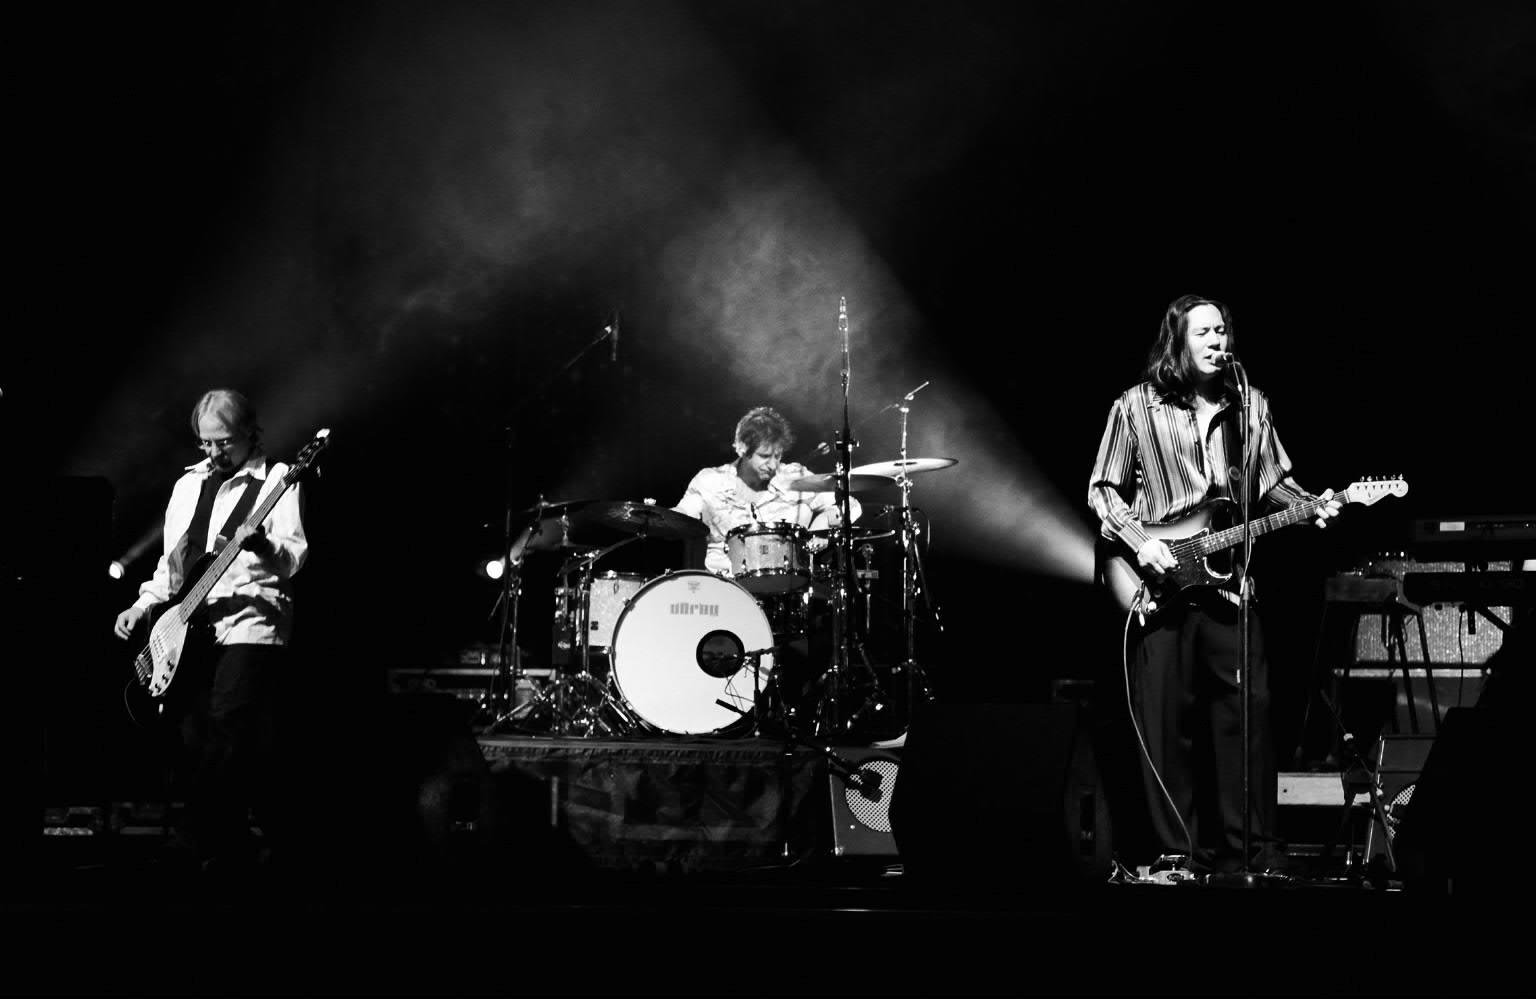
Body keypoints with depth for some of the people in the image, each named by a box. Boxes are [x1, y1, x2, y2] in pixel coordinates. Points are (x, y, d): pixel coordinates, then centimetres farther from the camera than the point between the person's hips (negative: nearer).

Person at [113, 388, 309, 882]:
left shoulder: (277, 479, 2)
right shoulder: (188, 485, 19)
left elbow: (293, 557, -11)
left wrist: (265, 547, -32)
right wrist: (144, 606, 10)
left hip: (251, 623, -6)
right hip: (190, 630, 6)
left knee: (229, 725, -19)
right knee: (192, 735, 0)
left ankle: (202, 840, -12)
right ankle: (230, 844, 10)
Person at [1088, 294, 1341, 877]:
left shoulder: (1250, 406, 9)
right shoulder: (1137, 407, -1)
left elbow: (1270, 483, 17)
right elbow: (1102, 491, 2)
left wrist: (1310, 506, -1)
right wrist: (1139, 541, -11)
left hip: (1228, 582, 3)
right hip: (1159, 586, -2)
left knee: (1249, 708, -3)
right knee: (1168, 722, -1)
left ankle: (1255, 848, 5)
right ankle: (1183, 853, 7)